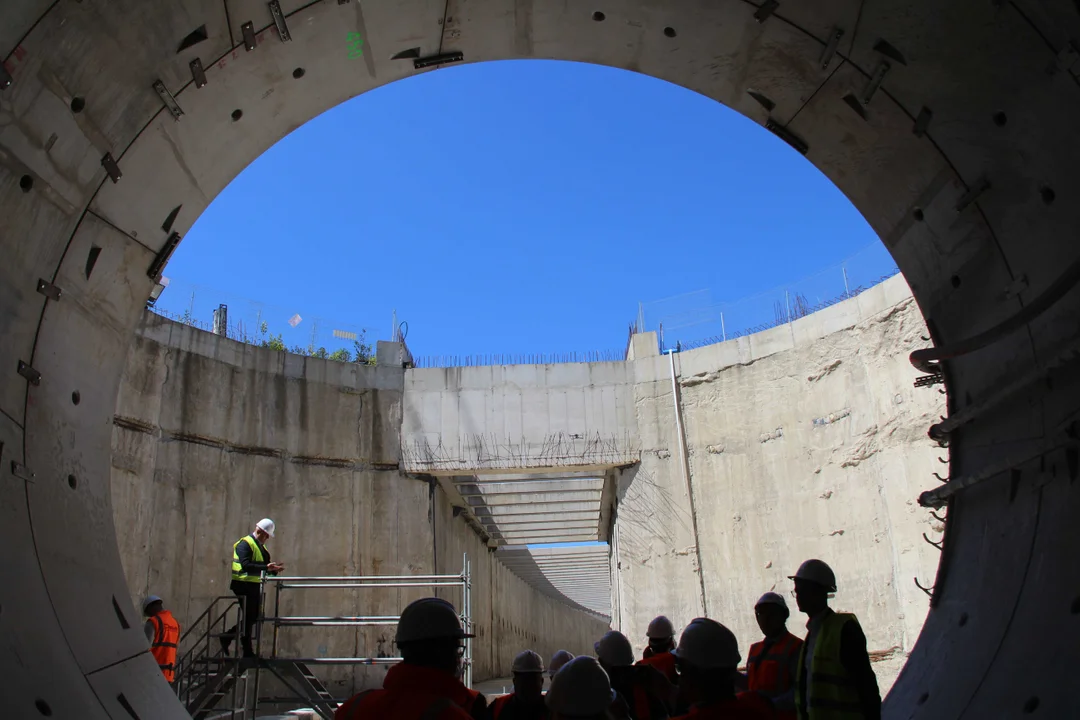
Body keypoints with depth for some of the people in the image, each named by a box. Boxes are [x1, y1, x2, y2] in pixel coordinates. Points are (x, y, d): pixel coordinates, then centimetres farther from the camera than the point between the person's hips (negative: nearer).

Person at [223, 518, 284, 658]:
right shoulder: (245, 544, -13)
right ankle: (247, 651, 6)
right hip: (244, 585, -9)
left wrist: (274, 569, 2)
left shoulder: (261, 546, 17)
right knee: (249, 618, -3)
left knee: (254, 617, 12)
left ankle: (227, 636, 25)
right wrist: (266, 567, -33)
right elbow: (246, 565, -26)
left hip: (255, 586, 9)